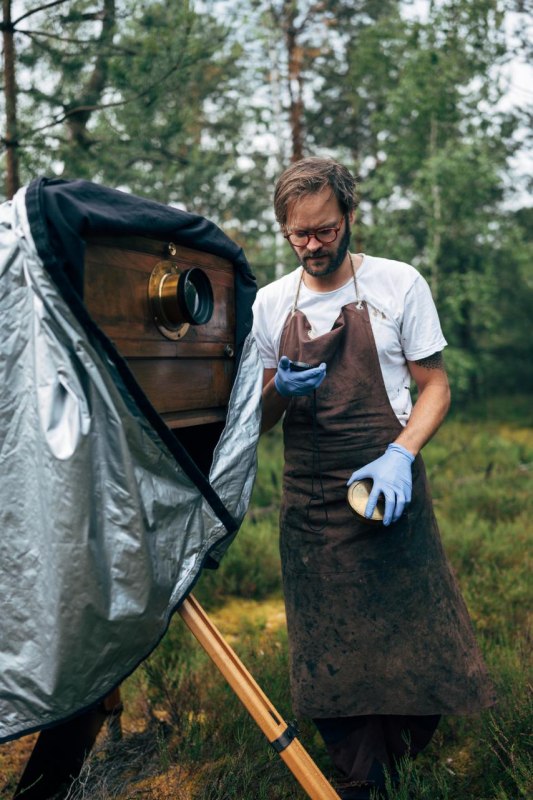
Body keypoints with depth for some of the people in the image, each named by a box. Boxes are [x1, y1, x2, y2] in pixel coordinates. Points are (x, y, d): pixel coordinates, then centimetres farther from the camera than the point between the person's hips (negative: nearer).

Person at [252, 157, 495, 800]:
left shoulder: (399, 284, -2)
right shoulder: (269, 303, 5)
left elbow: (434, 386, 1)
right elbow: (260, 419, 10)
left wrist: (399, 456, -17)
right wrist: (279, 391, -14)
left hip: (388, 486, -2)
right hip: (308, 500, 2)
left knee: (410, 628, 2)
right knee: (329, 649, 8)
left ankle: (408, 742, 32)